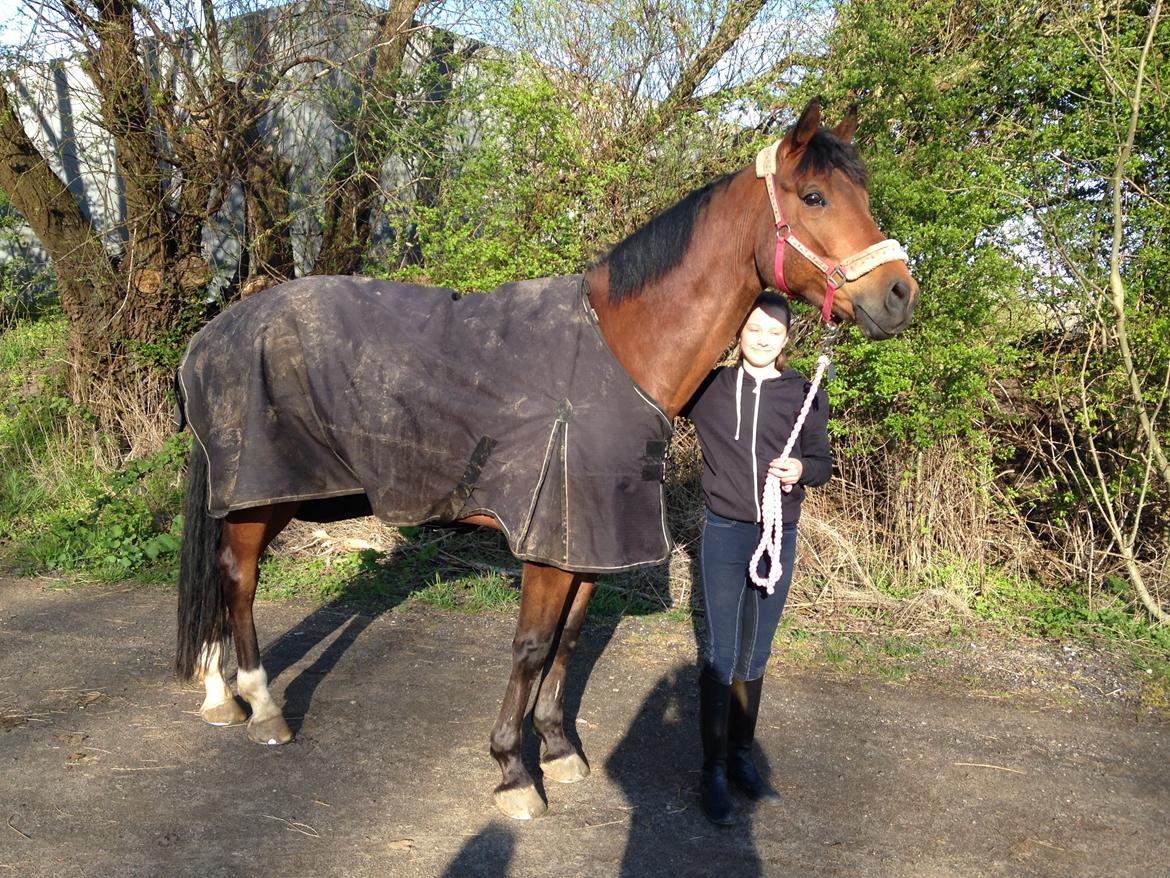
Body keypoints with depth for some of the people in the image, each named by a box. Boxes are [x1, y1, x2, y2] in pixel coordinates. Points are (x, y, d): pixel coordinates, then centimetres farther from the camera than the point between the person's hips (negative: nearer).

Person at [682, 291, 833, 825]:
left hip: (779, 537, 2)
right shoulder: (710, 386, 0)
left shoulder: (805, 393, 1)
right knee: (720, 654, -2)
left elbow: (822, 462, 4)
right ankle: (714, 772, 9)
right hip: (725, 534, -2)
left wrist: (802, 470, -17)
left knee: (754, 655, 13)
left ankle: (741, 757, 28)